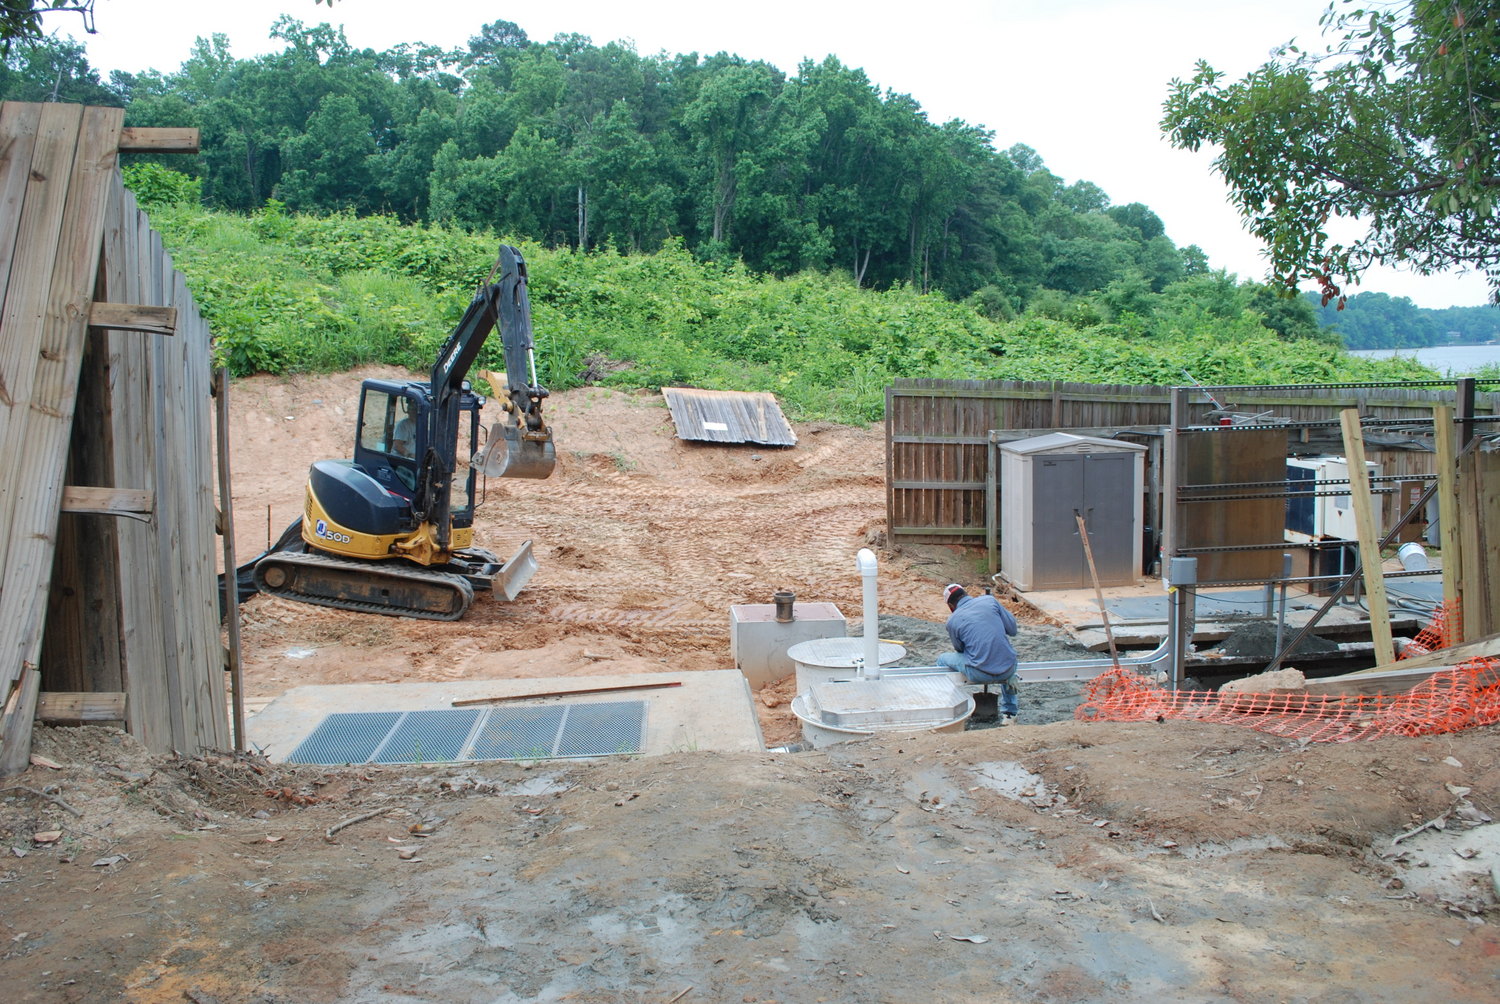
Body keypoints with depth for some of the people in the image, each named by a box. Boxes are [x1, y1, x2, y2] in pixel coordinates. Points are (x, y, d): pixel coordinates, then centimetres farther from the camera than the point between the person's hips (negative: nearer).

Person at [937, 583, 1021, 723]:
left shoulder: (953, 620, -1)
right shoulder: (990, 600, 2)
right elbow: (1012, 630, 5)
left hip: (979, 675, -3)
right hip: (1007, 670, 3)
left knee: (942, 660, 22)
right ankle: (1010, 711, 40)